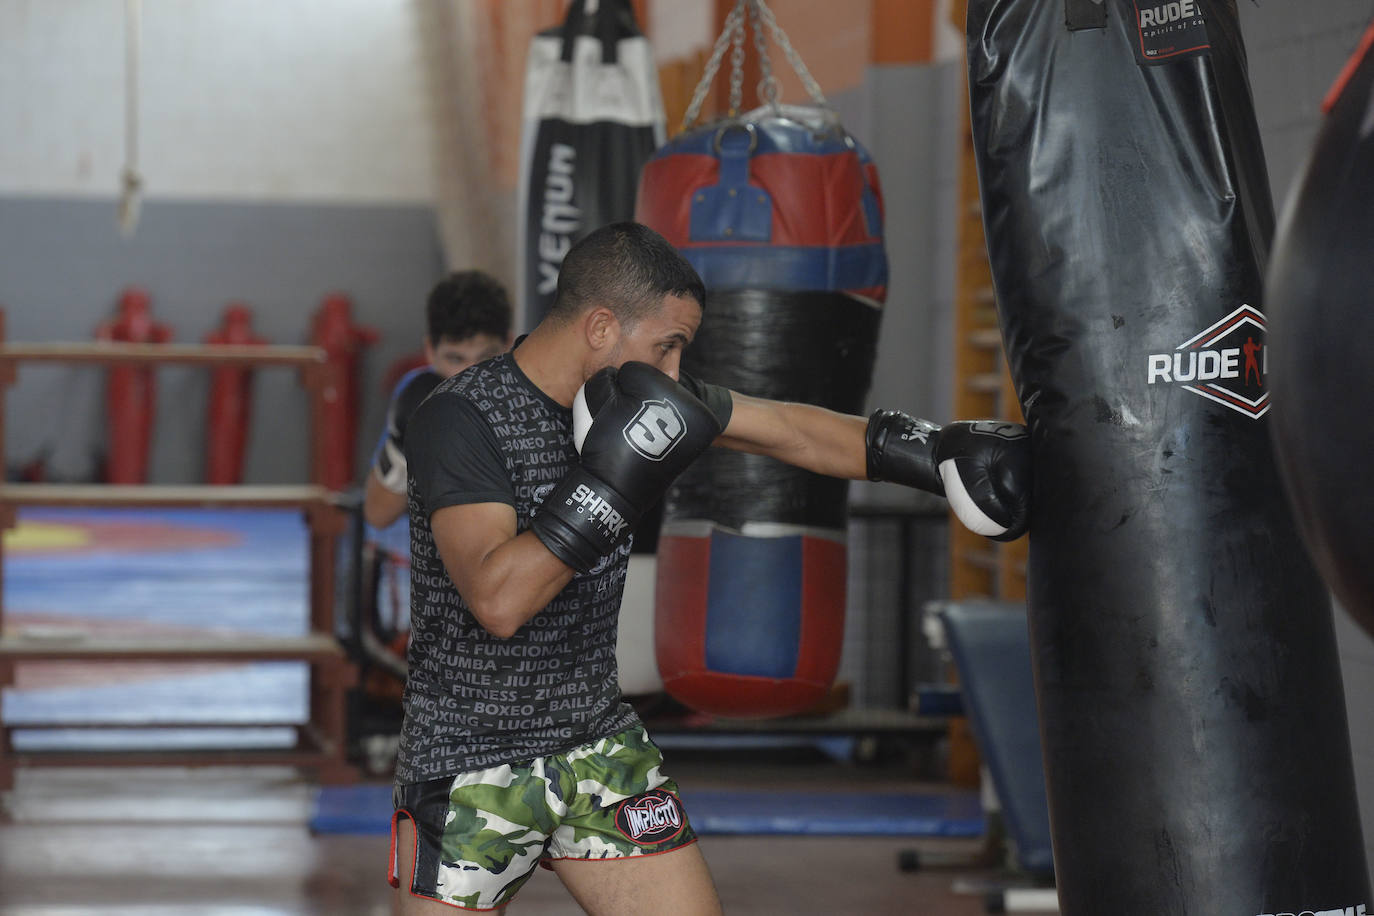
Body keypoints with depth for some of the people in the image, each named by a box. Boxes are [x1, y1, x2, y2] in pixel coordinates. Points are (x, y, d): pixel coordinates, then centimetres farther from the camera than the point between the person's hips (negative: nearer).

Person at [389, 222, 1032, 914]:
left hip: (597, 744, 6)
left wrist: (945, 452, 6)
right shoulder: (460, 418, -19)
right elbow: (497, 601, -30)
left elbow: (791, 432, 9)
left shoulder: (632, 393, 0)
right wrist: (610, 480, -31)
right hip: (469, 763, -6)